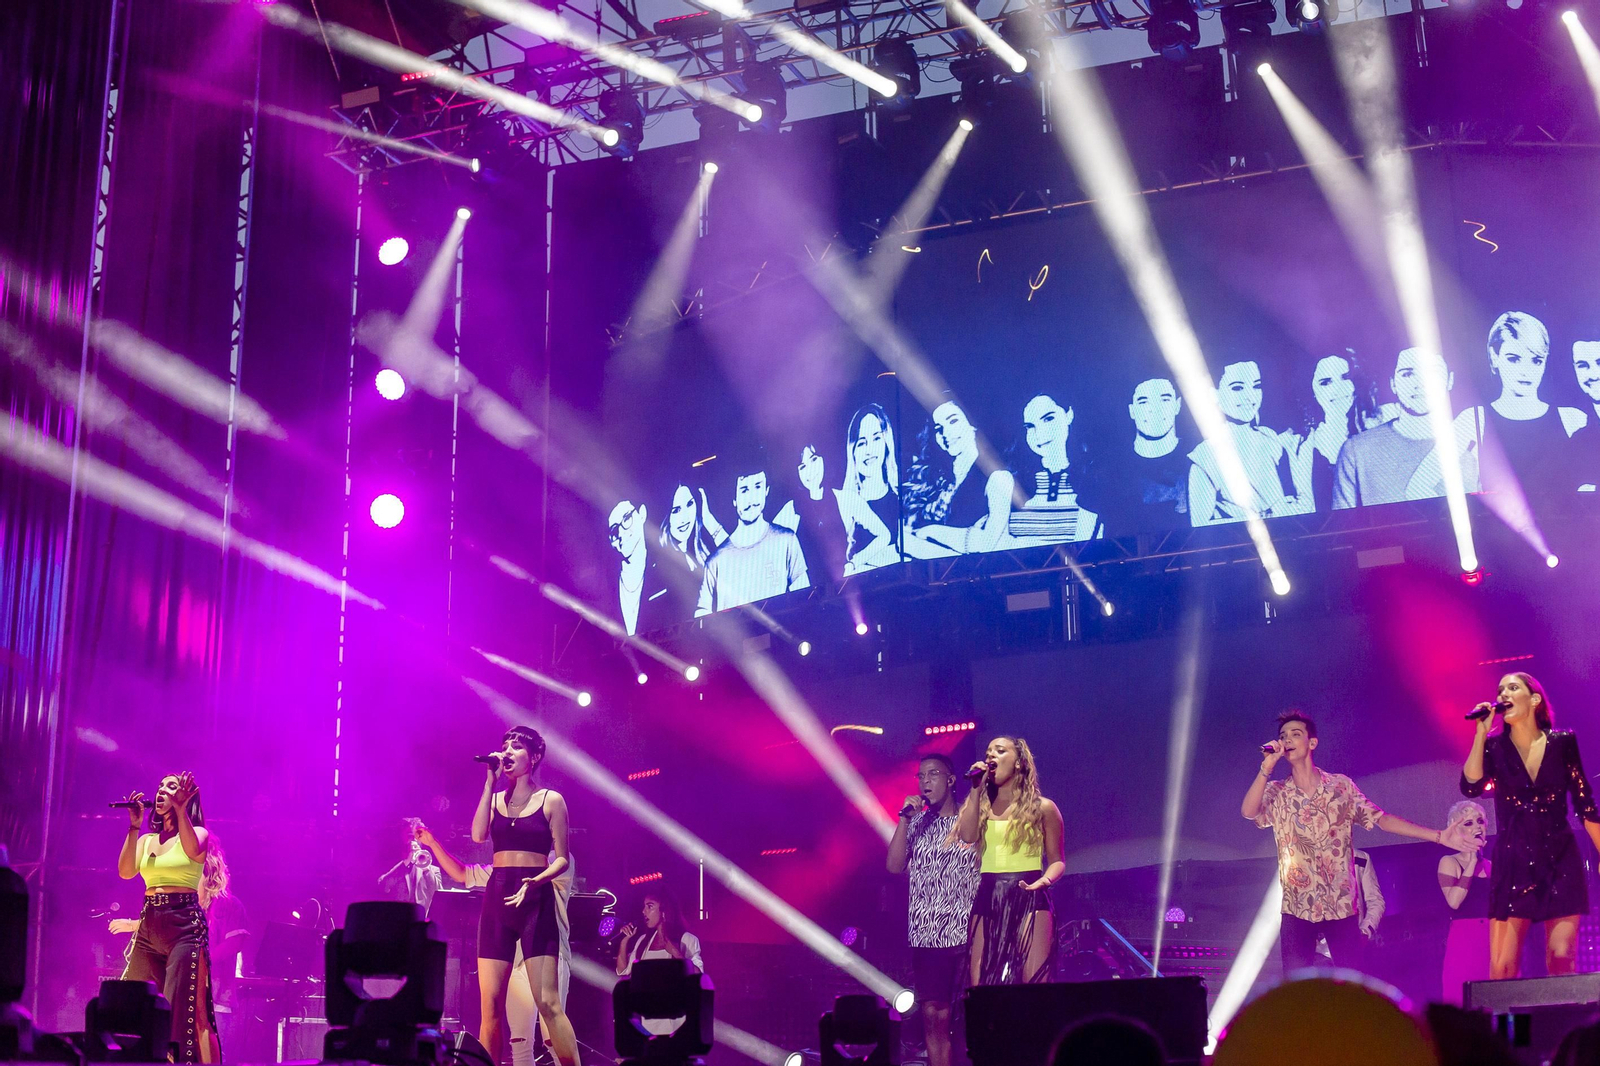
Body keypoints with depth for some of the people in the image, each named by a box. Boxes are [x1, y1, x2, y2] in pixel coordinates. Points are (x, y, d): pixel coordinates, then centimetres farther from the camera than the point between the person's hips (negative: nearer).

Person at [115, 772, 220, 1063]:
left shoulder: (198, 832, 3)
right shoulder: (147, 839, 17)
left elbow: (193, 851, -21)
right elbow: (126, 871, 0)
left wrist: (181, 810, -22)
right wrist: (134, 825, -3)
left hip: (185, 925, -5)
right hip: (148, 927, 5)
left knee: (184, 1006, -11)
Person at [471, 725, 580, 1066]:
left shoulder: (551, 800, 4)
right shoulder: (495, 799, 13)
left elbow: (562, 859, 1)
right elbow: (478, 835, -6)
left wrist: (536, 881, -18)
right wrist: (490, 782, -3)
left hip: (536, 900, -3)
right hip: (497, 898, 4)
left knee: (547, 1002, -13)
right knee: (490, 1004, -2)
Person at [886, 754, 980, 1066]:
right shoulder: (916, 823, 14)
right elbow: (894, 865, 3)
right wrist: (905, 818, -2)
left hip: (966, 933, -3)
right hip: (926, 934, 3)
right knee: (934, 1016, 2)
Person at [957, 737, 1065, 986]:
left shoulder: (1042, 808, 8)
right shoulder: (981, 806, 16)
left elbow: (1056, 861, 9)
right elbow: (968, 835, -4)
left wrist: (1045, 880, -14)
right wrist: (977, 789, 2)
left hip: (1029, 899, -3)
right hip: (987, 900, 3)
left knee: (1034, 983, -13)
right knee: (980, 985, -4)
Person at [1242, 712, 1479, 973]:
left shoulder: (1341, 786, 5)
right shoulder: (1276, 794, 4)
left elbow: (1381, 819, 1)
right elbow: (1248, 812, -15)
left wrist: (1439, 836, -6)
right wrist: (1267, 767, -20)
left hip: (1342, 905, 0)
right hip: (1297, 910, 0)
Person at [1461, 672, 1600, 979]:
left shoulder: (1562, 743, 2)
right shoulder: (1493, 746, 2)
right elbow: (1471, 787, -15)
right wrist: (1481, 732, -14)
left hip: (1560, 861, 0)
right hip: (1512, 864, 0)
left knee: (1562, 962, -7)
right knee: (1502, 967, -7)